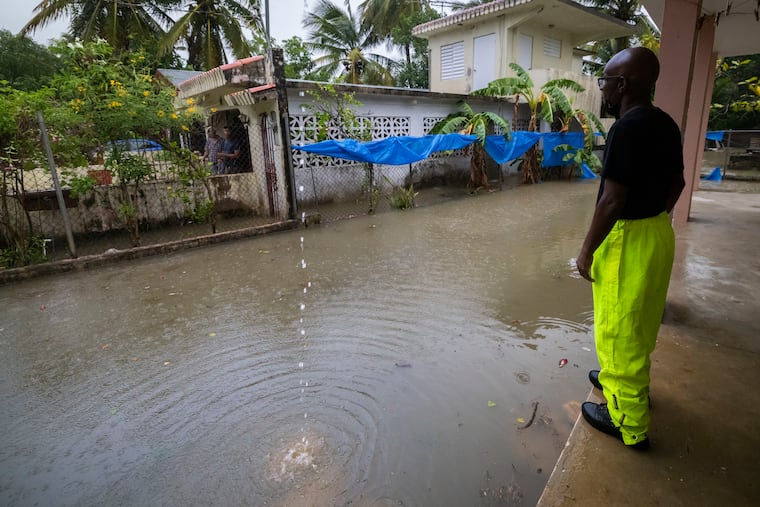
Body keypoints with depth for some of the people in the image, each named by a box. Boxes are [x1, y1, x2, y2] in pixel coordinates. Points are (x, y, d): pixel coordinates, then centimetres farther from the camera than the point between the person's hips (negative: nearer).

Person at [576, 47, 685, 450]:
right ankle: (627, 379, 46)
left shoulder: (627, 128, -21)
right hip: (658, 232, 10)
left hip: (628, 239, -10)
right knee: (638, 323, 25)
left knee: (619, 330, 4)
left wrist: (587, 249, -15)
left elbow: (612, 200, -24)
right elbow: (676, 183, 16)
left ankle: (627, 420, 20)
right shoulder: (665, 124, 8)